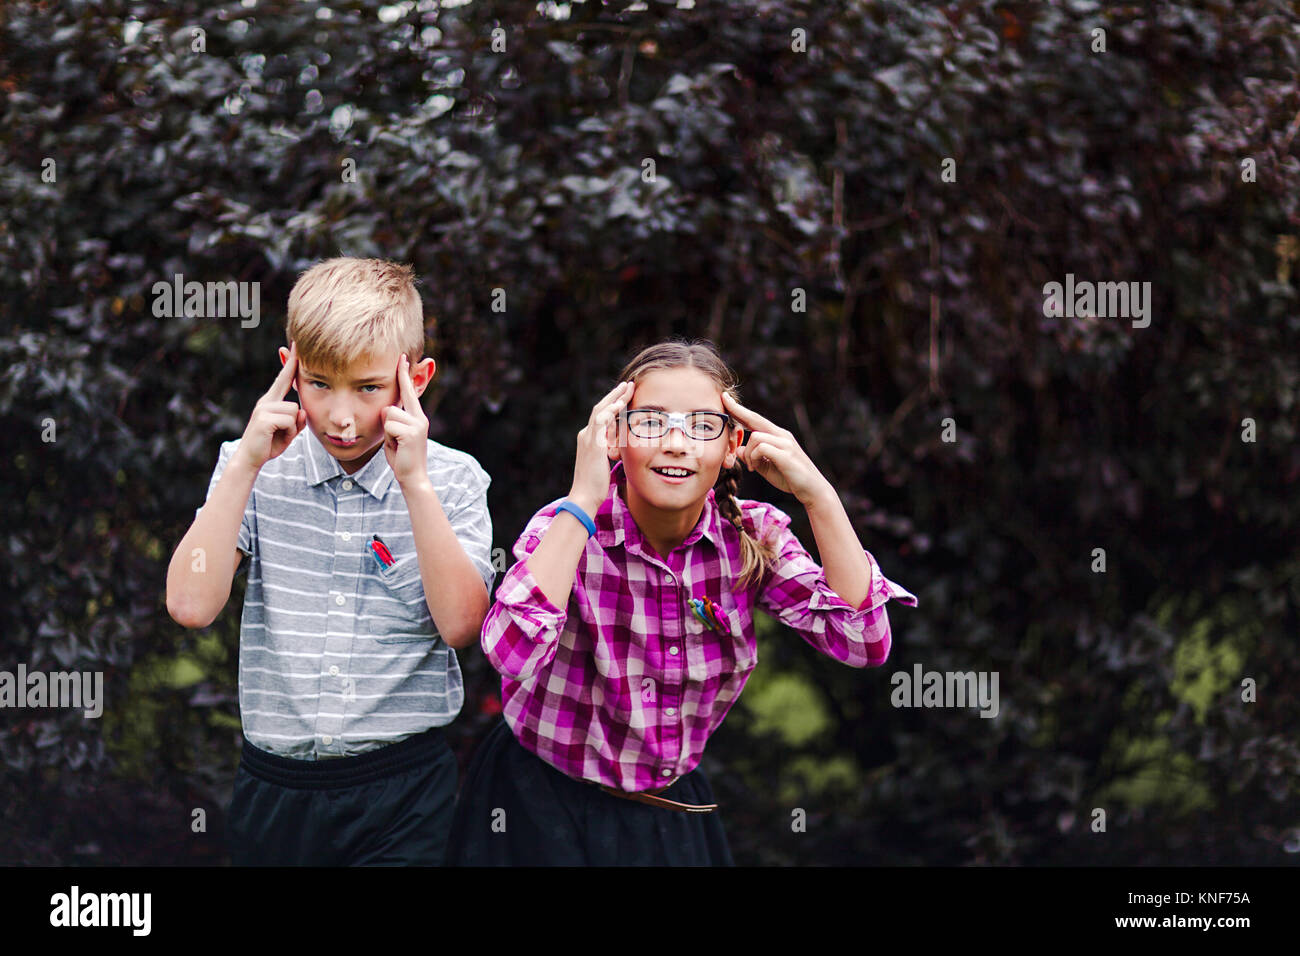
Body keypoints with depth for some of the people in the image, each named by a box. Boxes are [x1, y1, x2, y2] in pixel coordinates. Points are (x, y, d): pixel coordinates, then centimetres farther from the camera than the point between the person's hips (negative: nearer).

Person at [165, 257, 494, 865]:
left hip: (401, 792, -2)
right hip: (274, 787, 2)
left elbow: (460, 624, -12)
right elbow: (191, 605, -9)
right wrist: (246, 464, -12)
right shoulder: (255, 472, 2)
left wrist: (414, 482, -17)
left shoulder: (452, 479, 0)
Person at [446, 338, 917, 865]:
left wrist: (818, 496, -24)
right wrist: (583, 501, -35)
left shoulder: (752, 535, -8)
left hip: (674, 812, 4)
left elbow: (864, 643, -18)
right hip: (545, 810, -4)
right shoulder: (565, 529, -18)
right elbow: (512, 652, -37)